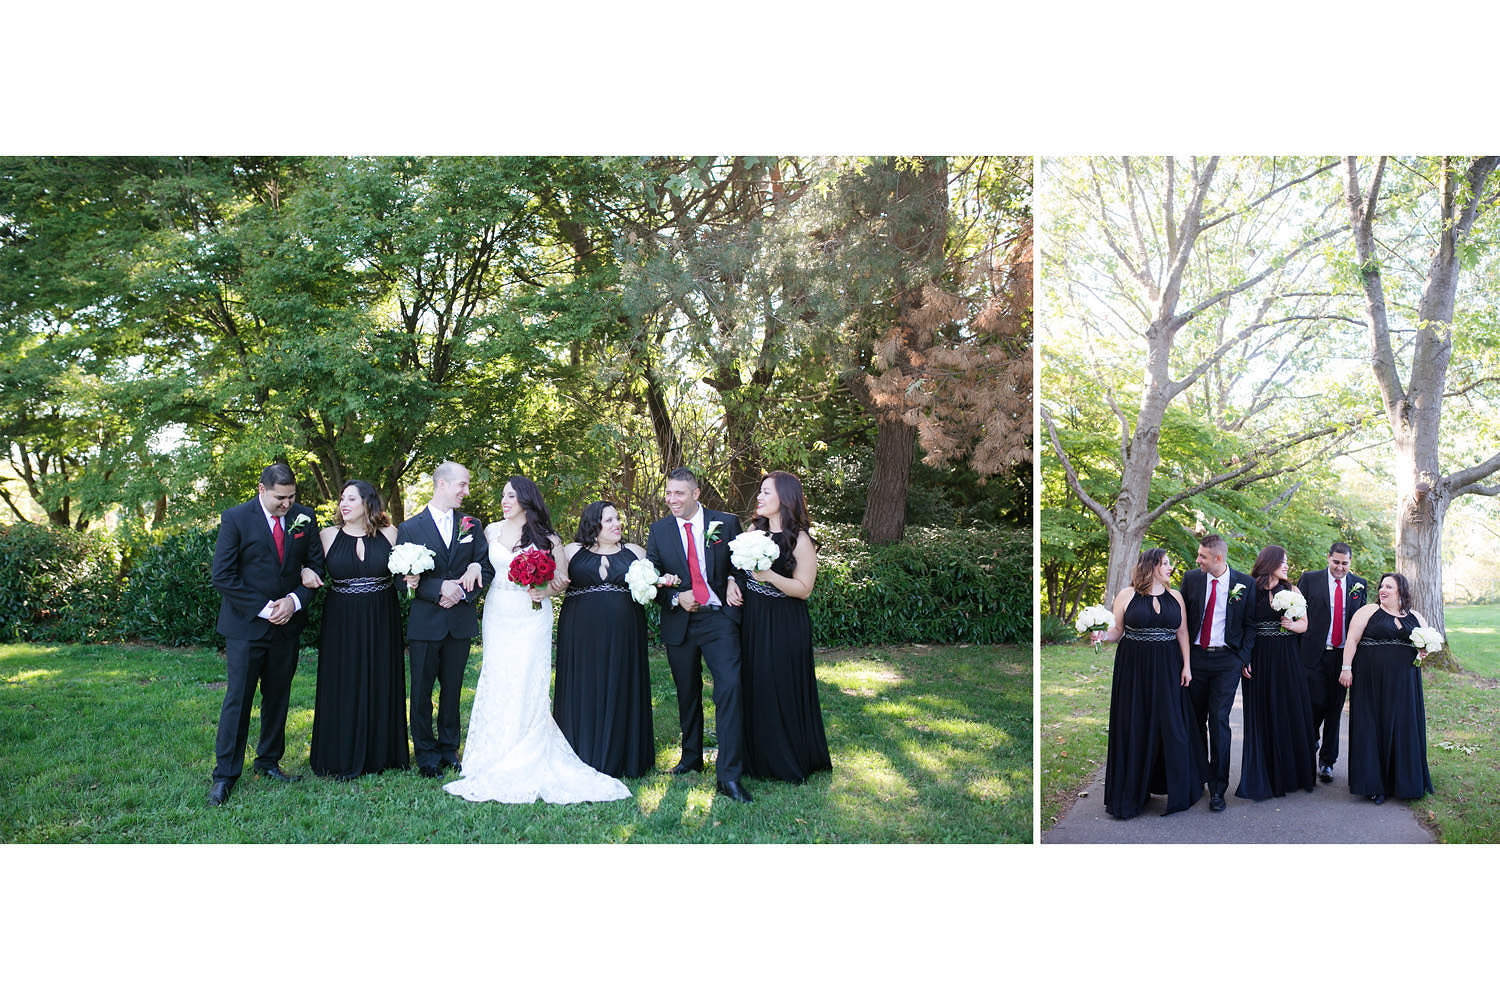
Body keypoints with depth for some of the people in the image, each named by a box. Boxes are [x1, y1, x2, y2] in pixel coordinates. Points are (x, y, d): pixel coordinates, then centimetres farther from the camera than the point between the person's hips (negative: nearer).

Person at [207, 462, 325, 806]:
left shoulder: (305, 517, 2)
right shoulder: (236, 518, -9)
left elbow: (317, 565, 6)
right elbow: (223, 576, -11)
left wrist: (294, 601, -11)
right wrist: (264, 609, -15)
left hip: (288, 623, 4)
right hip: (246, 624, -4)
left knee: (278, 697, 12)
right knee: (238, 698, -2)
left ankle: (269, 762, 26)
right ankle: (225, 774, 6)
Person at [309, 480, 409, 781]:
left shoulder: (389, 534, 1)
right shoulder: (328, 535, 0)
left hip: (381, 623, 1)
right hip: (342, 624, -1)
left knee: (380, 686, 10)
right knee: (343, 688, 4)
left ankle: (381, 753, 23)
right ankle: (344, 759, 15)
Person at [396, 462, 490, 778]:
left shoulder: (471, 526, 9)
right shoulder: (409, 529, -1)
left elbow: (486, 568, 4)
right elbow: (404, 578, -7)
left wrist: (461, 592, -12)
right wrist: (440, 587, -20)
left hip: (461, 621, 3)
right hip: (425, 622, -2)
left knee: (452, 689, 11)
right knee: (421, 690, 5)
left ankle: (449, 749, 22)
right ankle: (426, 754, 16)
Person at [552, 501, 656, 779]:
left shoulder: (635, 553, 12)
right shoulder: (572, 551, 7)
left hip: (623, 637, 1)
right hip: (582, 636, -1)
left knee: (619, 691, 3)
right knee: (583, 692, 1)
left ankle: (618, 758, 12)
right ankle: (583, 757, 10)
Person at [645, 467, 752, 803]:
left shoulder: (726, 523, 1)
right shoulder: (659, 530, 6)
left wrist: (732, 581, -11)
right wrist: (676, 598, -11)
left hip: (719, 618, -2)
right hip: (679, 622, 3)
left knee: (729, 687, -16)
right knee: (687, 694, 14)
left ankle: (729, 774, -14)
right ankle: (691, 756, 33)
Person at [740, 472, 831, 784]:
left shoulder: (800, 539, -11)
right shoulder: (754, 530, 8)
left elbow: (804, 589, -14)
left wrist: (769, 576, -25)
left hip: (784, 626, -6)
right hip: (752, 620, 6)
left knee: (782, 690, 0)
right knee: (752, 687, 11)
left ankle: (790, 762, 16)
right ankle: (757, 757, 26)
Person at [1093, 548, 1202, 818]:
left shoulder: (1175, 597, 8)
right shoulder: (1127, 595, -1)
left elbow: (1182, 633, 9)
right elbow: (1117, 630, 2)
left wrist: (1186, 666, 2)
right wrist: (1102, 636, -19)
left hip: (1168, 669, 2)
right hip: (1134, 670, -2)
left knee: (1171, 727, 2)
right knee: (1135, 729, 2)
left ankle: (1178, 789, 15)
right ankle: (1131, 793, 11)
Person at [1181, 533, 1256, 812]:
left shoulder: (1245, 583, -2)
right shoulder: (1191, 578, 3)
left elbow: (1251, 624, 5)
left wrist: (1244, 657, -3)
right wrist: (1183, 654, 3)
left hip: (1227, 660, -3)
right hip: (1196, 656, 3)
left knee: (1219, 721, -6)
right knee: (1195, 720, 9)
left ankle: (1218, 789, 1)